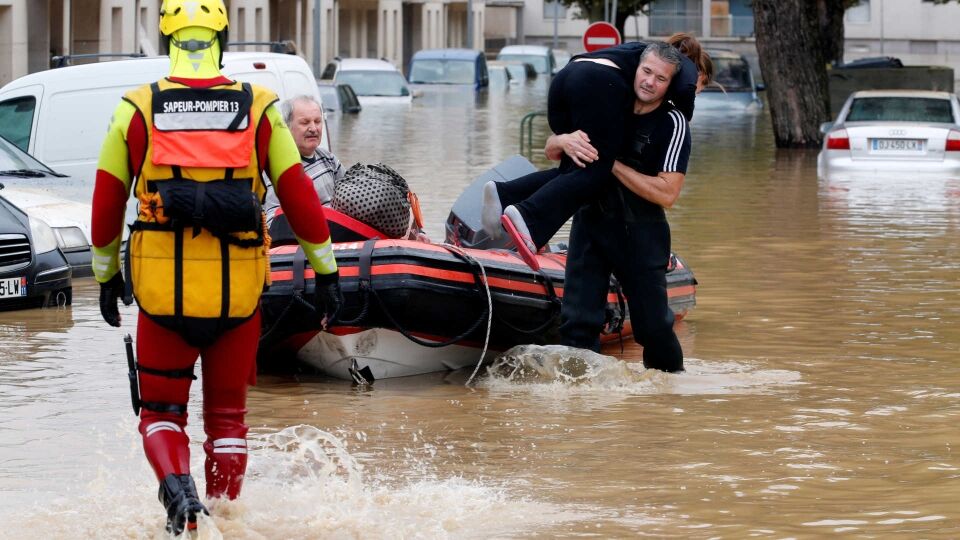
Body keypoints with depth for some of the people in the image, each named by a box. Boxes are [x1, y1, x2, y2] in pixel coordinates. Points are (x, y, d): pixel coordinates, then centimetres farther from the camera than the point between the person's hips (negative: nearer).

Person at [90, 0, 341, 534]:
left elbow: (107, 202, 8)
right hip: (238, 288, 1)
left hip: (162, 288, -1)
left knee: (162, 410, 11)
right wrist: (326, 270, 13)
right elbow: (299, 194, 3)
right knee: (227, 413, 18)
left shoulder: (137, 110, 1)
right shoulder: (258, 108, 1)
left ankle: (177, 484, -16)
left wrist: (106, 275, 21)